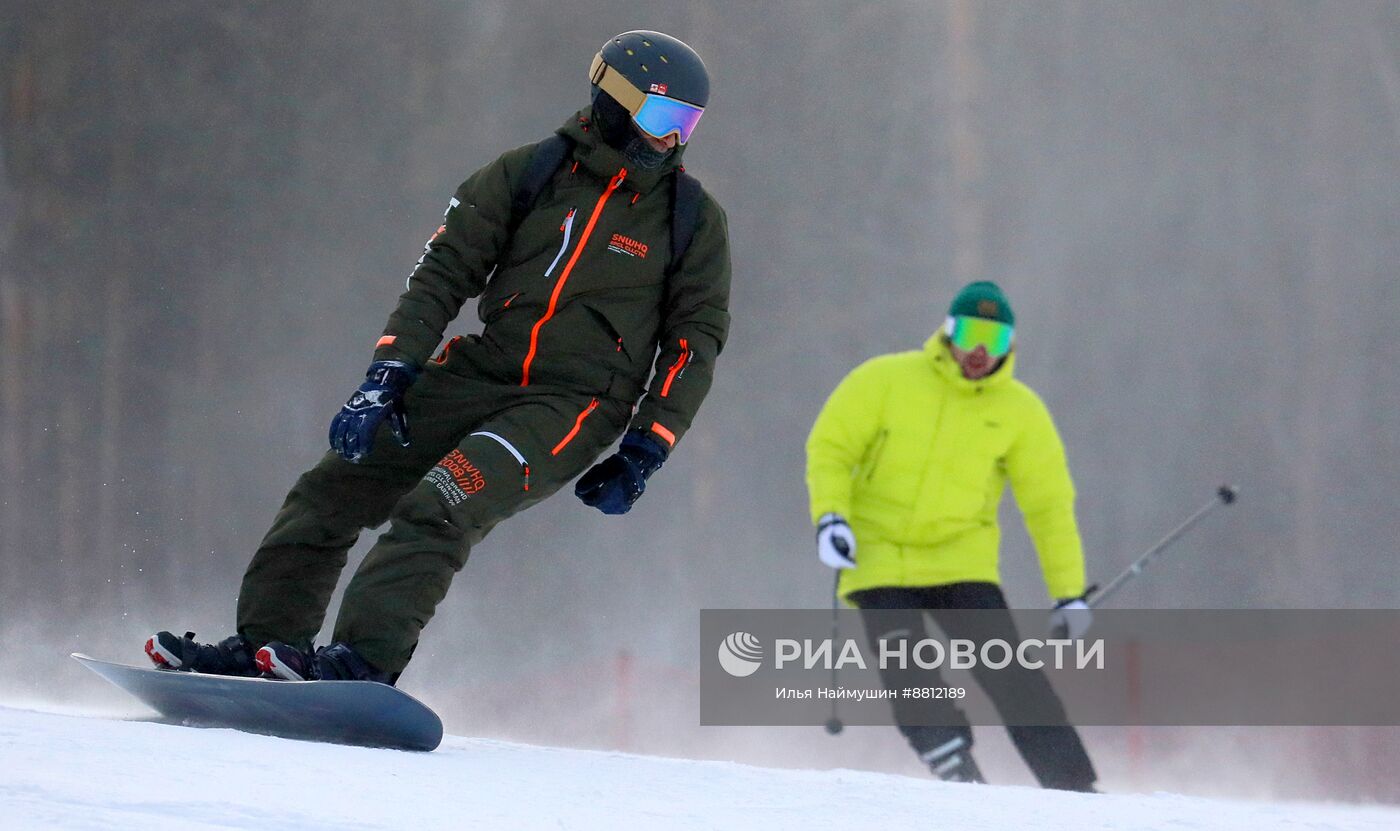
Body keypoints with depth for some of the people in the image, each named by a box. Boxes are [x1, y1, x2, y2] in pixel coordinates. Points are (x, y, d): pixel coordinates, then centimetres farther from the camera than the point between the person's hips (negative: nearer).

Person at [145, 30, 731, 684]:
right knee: (333, 489, -3)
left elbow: (697, 338, 3)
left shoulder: (693, 219, 1)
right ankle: (269, 643, 5)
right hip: (479, 372, 4)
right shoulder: (527, 175, 3)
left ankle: (367, 661, -34)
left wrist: (643, 454, -6)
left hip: (576, 405, -4)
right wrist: (388, 377, -12)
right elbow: (442, 274, 1)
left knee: (437, 510, -27)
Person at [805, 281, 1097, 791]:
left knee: (1007, 671, -12)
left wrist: (1069, 592, 1)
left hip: (962, 562, 0)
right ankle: (959, 775, -12)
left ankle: (1074, 788, -11)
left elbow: (1049, 505, 4)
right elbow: (830, 449, 0)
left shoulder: (1020, 411, 0)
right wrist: (830, 517, -17)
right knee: (909, 681, -17)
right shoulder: (885, 381, -5)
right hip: (879, 558, 0)